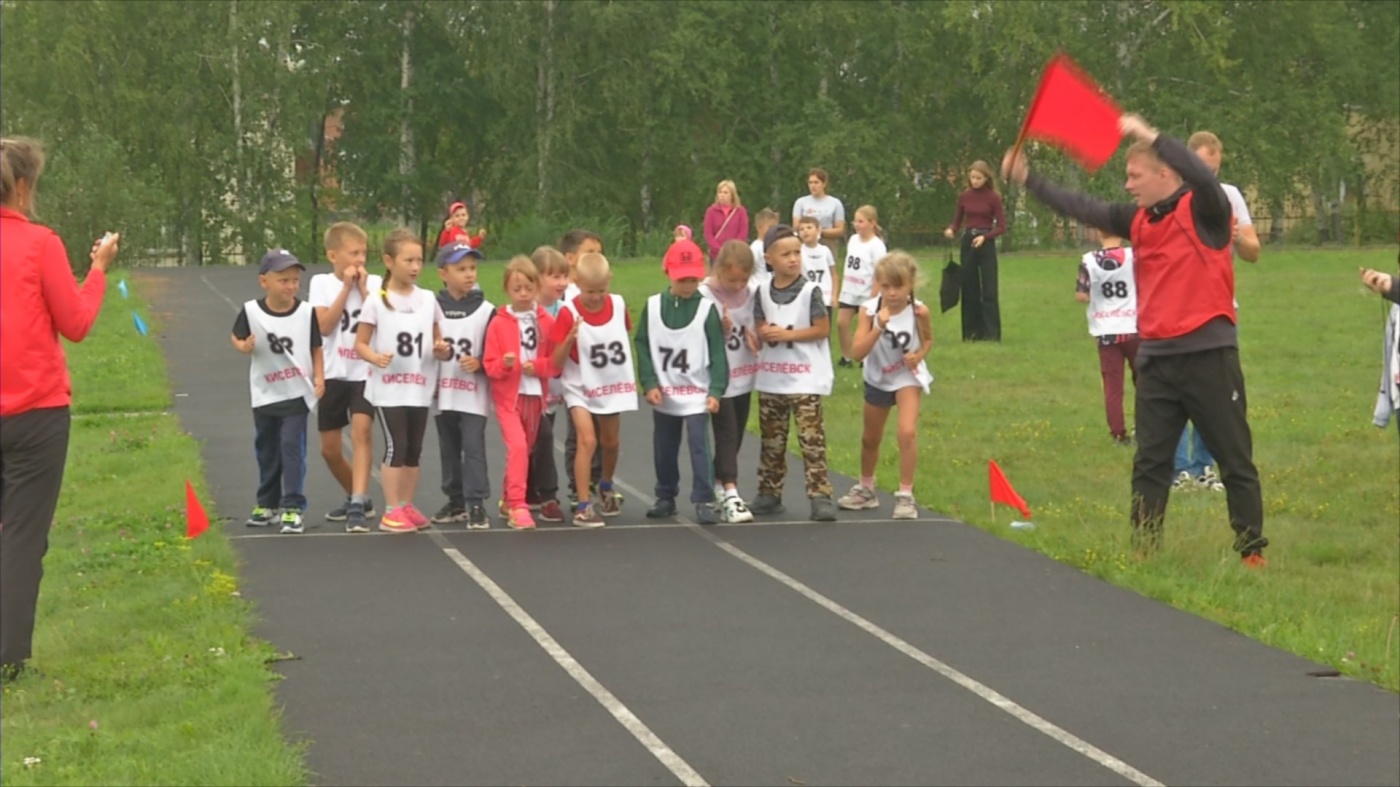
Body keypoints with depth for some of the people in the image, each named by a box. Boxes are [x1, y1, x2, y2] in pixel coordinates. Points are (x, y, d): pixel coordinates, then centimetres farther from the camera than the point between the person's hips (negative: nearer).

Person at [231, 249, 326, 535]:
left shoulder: (307, 312, -8)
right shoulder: (251, 311, -8)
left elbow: (316, 348, 1)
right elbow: (237, 337, 5)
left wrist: (319, 376, -10)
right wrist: (243, 346, -17)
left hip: (297, 393, -2)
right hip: (265, 393, 2)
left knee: (292, 446, -10)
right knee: (266, 450, 14)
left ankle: (293, 507, -7)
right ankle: (267, 504, 28)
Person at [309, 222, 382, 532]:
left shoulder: (374, 283, 1)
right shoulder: (321, 283, 1)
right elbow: (324, 325, -12)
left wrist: (363, 290, -12)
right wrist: (346, 288, -12)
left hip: (365, 372, -2)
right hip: (333, 373, 2)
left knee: (361, 428, -25)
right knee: (330, 449, 9)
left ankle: (358, 506, -29)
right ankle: (357, 498, 33)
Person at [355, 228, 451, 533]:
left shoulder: (428, 299, 7)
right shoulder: (377, 302, -6)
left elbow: (437, 341, 15)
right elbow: (360, 343, -4)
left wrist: (442, 350, -8)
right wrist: (375, 357, -24)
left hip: (419, 387, 5)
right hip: (388, 387, -5)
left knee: (414, 449, 10)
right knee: (396, 447, -7)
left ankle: (407, 506, 21)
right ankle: (391, 511, -2)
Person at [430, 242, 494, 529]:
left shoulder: (486, 310, -3)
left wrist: (479, 363, -18)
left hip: (474, 394, -3)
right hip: (443, 394, 3)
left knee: (473, 447, -8)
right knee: (449, 449, 11)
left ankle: (476, 504, -5)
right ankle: (456, 501, 22)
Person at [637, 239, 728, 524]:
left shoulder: (707, 309, -7)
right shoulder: (653, 307, 0)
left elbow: (717, 353, -7)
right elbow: (643, 347, 1)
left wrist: (716, 391, -14)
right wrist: (649, 384, -7)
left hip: (696, 396, -3)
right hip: (663, 396, 3)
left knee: (699, 446, -10)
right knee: (663, 450, 14)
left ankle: (704, 501, -6)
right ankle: (666, 498, 28)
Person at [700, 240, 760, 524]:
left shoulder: (755, 289, -4)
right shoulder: (704, 295, -17)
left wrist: (755, 336, -11)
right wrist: (720, 331, -29)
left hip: (744, 376, 5)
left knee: (736, 435, 13)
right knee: (727, 433, -11)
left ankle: (717, 487, 29)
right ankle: (731, 495, -15)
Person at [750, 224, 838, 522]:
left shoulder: (810, 291, -8)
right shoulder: (763, 292, 5)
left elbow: (823, 329, -9)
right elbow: (759, 327, 11)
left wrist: (788, 334, -16)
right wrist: (764, 334, -13)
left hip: (805, 378, -5)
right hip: (771, 377, 5)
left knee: (811, 439, -10)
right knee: (772, 439, 12)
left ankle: (820, 495, -10)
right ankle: (769, 494, 21)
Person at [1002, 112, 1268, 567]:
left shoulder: (1202, 209, -9)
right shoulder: (1138, 219, 10)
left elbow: (1204, 179, -29)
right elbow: (1083, 209, 16)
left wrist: (1151, 136, -31)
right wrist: (1027, 180, 14)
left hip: (1207, 354, -7)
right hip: (1156, 358, 7)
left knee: (1235, 461, 1)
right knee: (1150, 464, 7)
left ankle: (1252, 551, 6)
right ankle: (1144, 549, 11)